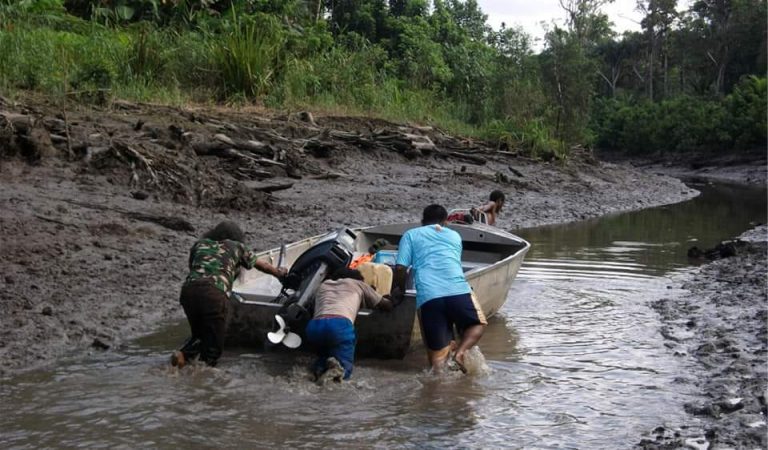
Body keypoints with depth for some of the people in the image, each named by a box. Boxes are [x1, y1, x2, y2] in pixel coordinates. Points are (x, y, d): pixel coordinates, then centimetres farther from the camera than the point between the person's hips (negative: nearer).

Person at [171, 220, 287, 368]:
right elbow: (261, 265, 37)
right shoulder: (236, 247, 22)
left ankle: (184, 353, -2)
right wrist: (279, 272, 57)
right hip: (215, 293, -3)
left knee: (199, 334, 25)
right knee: (213, 345, 6)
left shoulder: (200, 244, 27)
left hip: (188, 289, 4)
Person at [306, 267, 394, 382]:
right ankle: (338, 367, -24)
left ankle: (320, 366, -6)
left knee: (324, 356, 29)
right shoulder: (357, 284, 29)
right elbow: (387, 305, 37)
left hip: (314, 326, 3)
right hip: (340, 325, -3)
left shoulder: (323, 285, 36)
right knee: (344, 367, 11)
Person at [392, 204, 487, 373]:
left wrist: (400, 289, 28)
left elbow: (400, 268, 9)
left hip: (427, 297, 0)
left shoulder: (411, 235, 20)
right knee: (478, 323, 26)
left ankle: (438, 372, -26)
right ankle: (461, 351, -3)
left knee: (437, 351, 8)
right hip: (458, 291, 1)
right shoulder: (455, 236, 28)